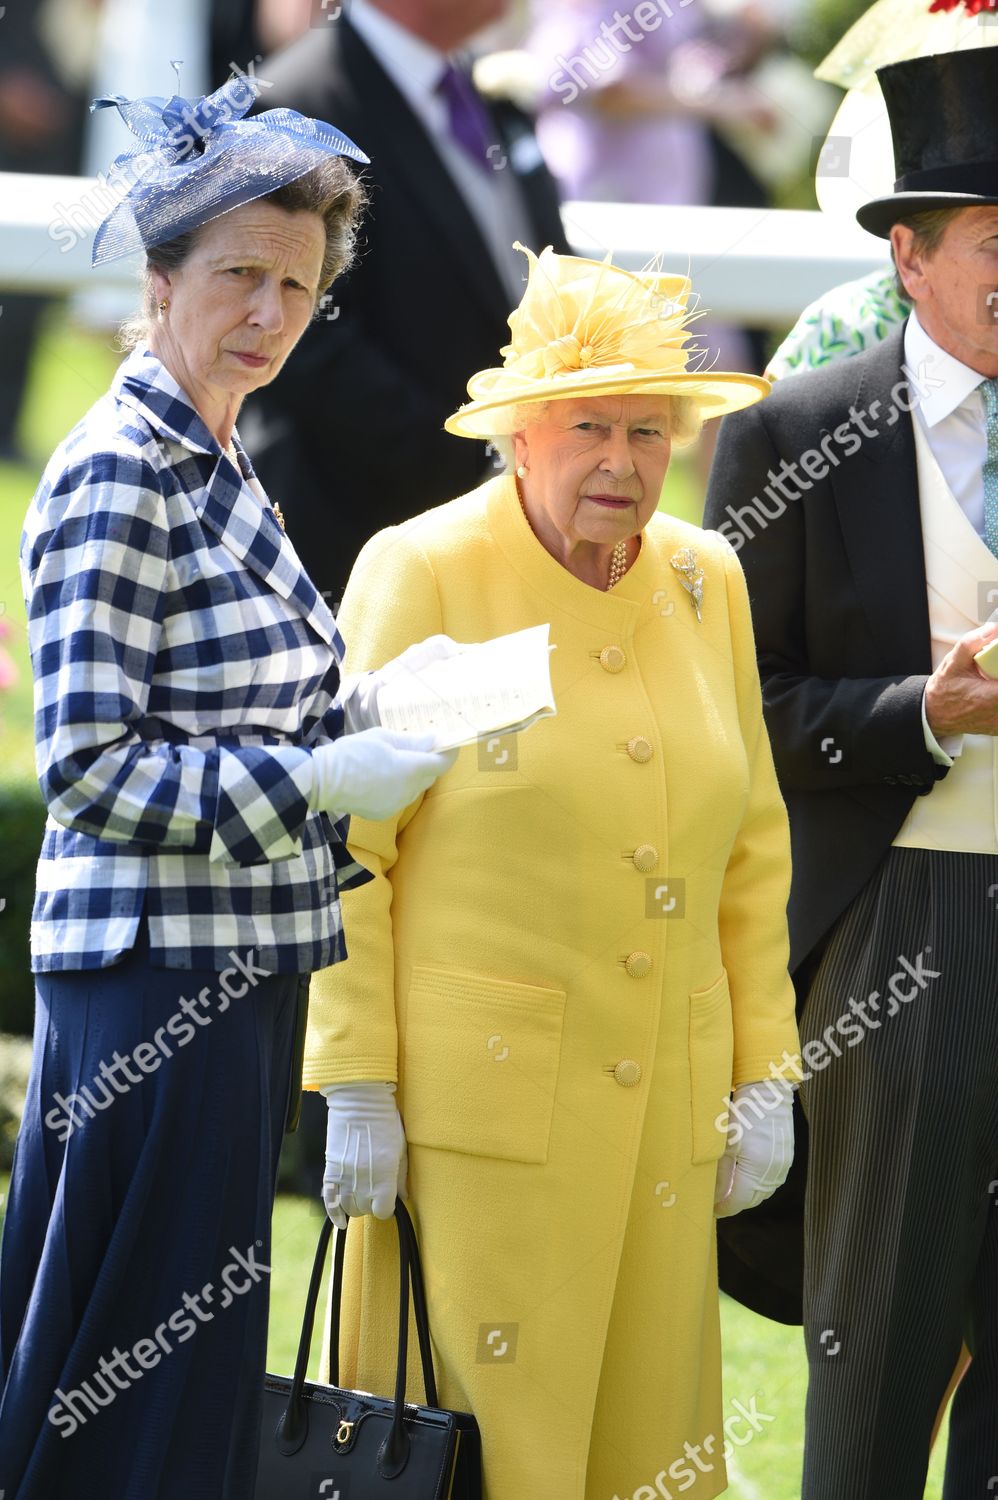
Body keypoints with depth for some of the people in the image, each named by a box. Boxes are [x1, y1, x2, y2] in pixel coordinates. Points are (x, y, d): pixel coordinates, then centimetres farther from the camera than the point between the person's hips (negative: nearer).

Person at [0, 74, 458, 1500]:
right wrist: (317, 779, -21)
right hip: (158, 972, -10)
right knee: (147, 1379, -5)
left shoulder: (216, 470, 14)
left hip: (237, 975, 10)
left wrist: (372, 700, 4)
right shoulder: (116, 476, -14)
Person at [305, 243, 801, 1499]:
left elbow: (750, 844, 16)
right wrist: (355, 1087, -10)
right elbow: (344, 842, -5)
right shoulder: (421, 572, -4)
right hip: (476, 1097, -5)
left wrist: (763, 1073, 11)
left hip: (662, 1102, 5)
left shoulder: (704, 584, 10)